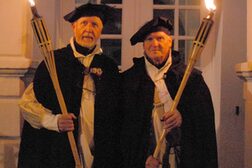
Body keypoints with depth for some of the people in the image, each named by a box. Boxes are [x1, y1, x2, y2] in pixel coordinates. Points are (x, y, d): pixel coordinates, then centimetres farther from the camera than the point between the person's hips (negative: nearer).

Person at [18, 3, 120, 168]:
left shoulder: (109, 67, 7)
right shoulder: (53, 61, 0)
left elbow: (116, 114, 9)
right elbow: (27, 102, -1)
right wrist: (54, 121, -15)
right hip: (58, 154, -2)